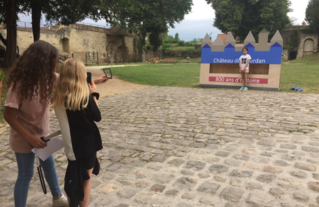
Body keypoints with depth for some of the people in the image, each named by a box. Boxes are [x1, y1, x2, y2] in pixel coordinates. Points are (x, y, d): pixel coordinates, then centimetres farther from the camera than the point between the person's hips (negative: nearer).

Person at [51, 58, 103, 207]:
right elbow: (97, 117, -8)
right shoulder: (85, 96, -20)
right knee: (86, 178, 13)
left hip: (71, 144, 5)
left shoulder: (58, 96, -6)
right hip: (87, 142, -5)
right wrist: (93, 95, -2)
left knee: (74, 178, 23)